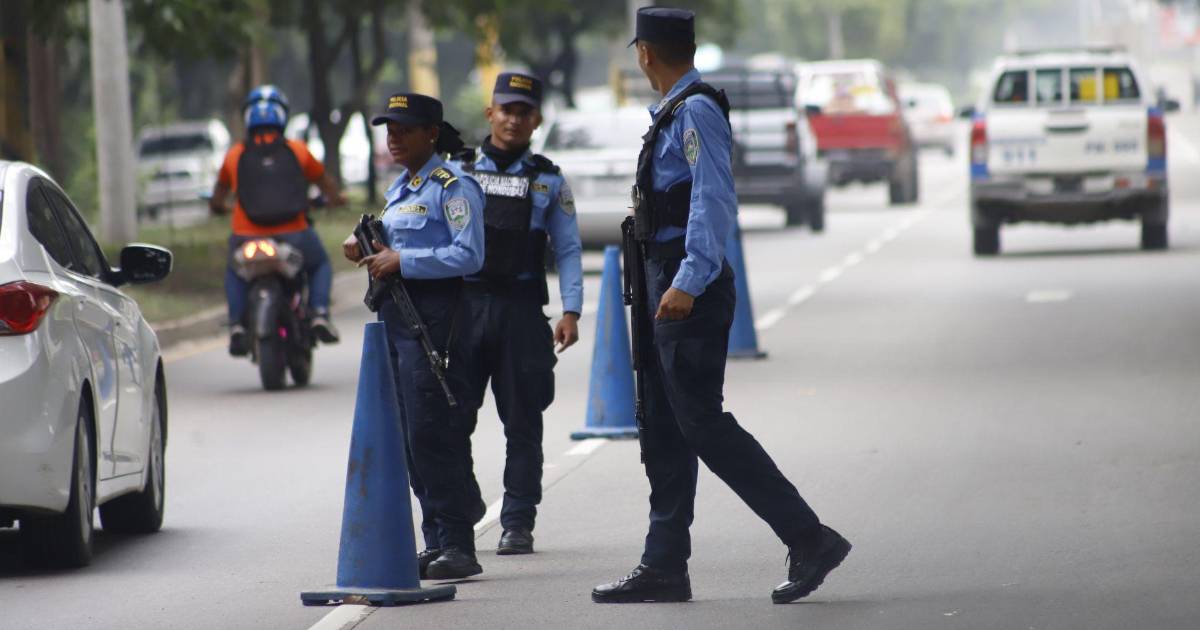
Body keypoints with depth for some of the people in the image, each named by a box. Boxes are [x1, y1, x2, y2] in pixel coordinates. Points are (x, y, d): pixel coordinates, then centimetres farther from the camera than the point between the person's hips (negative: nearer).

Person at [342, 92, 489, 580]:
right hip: (395, 314, 9)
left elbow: (468, 255, -17)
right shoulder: (399, 188, 20)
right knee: (409, 434, 8)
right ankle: (437, 541, 13)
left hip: (435, 313, -9)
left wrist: (402, 261, -18)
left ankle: (457, 545, -10)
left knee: (431, 430, -12)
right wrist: (367, 249, 9)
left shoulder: (453, 186, -8)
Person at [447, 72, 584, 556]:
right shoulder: (459, 172, 10)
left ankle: (518, 524, 8)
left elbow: (568, 249, 5)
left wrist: (571, 311, -7)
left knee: (522, 423, 2)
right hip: (463, 304, 1)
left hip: (522, 310, -1)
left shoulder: (548, 181, 8)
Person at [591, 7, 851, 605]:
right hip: (665, 284, 10)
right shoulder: (674, 112, 14)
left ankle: (809, 539, -8)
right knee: (664, 432, 10)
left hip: (690, 291, -10)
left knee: (702, 424, -11)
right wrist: (647, 213, 38)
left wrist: (688, 283, -28)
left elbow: (715, 200, -22)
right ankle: (664, 566, 14)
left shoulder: (696, 111, -14)